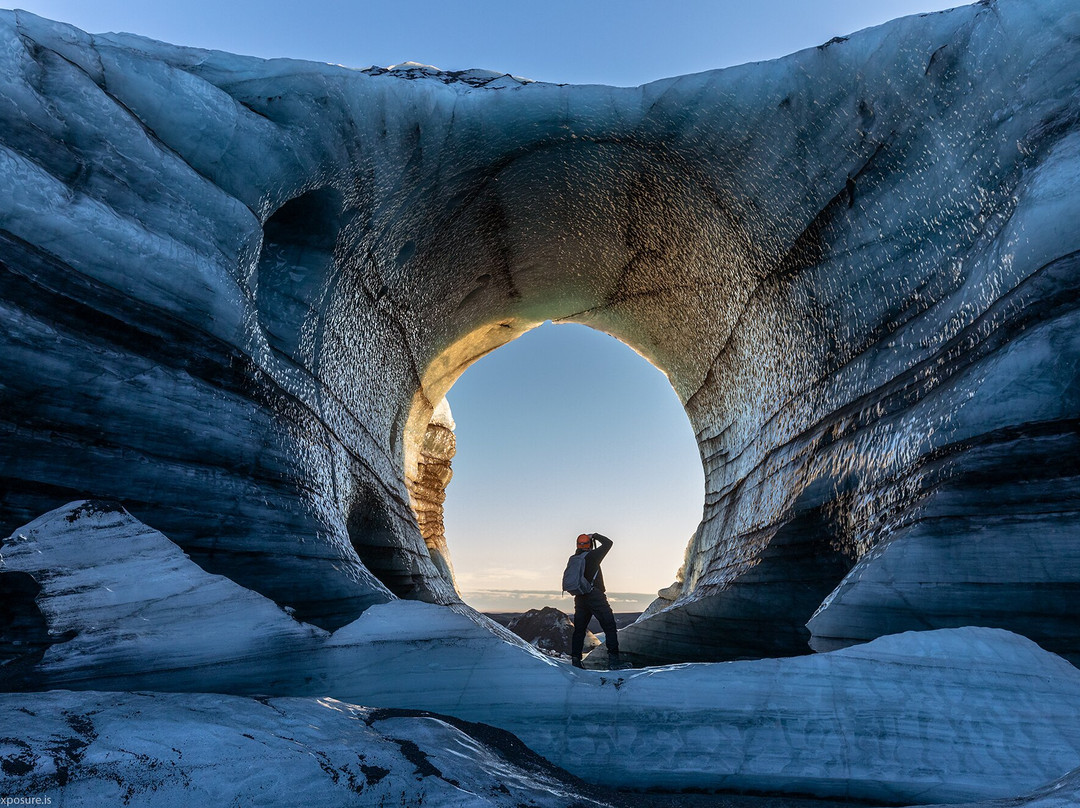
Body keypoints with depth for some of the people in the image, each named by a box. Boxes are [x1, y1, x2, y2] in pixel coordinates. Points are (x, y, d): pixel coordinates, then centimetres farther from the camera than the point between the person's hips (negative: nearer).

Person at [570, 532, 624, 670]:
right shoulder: (592, 556, -11)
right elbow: (608, 543, -1)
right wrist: (595, 536, 8)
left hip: (580, 599, 6)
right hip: (596, 598, -6)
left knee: (579, 630, 13)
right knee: (610, 627, -1)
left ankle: (575, 660, 14)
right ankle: (613, 660, -7)